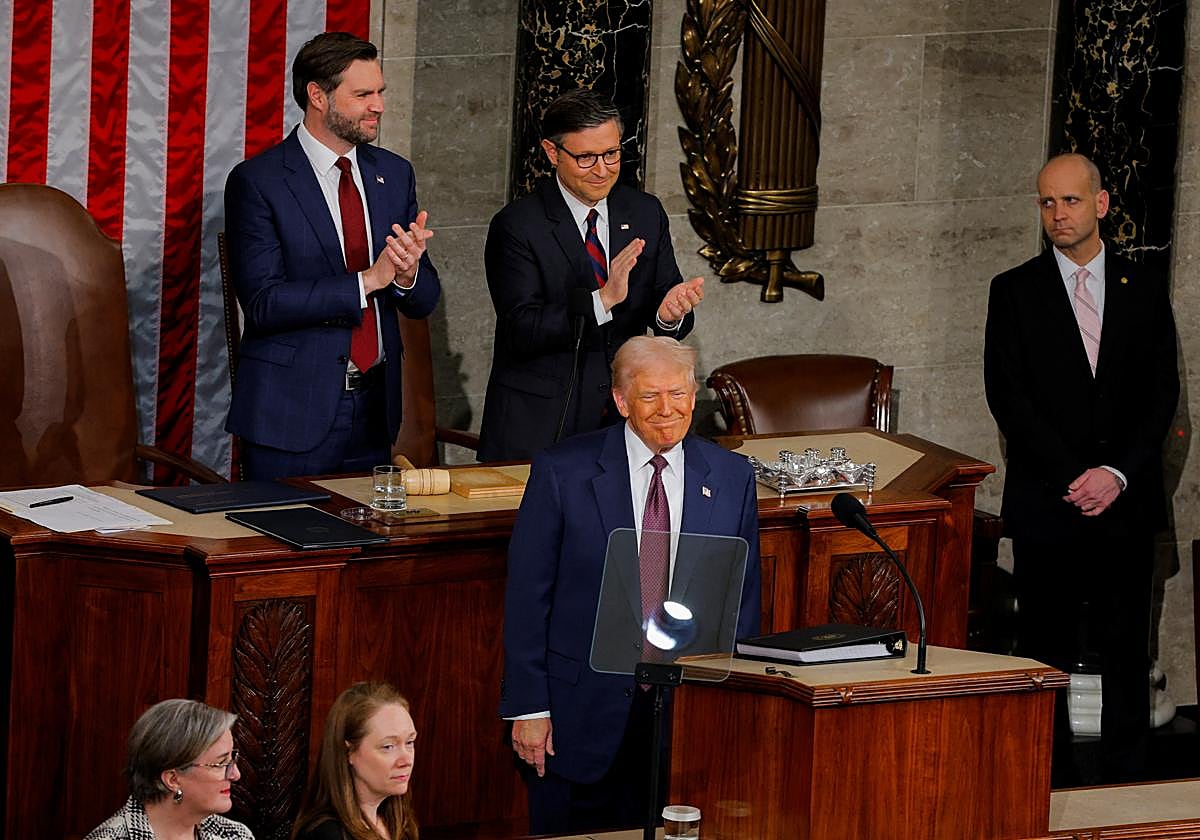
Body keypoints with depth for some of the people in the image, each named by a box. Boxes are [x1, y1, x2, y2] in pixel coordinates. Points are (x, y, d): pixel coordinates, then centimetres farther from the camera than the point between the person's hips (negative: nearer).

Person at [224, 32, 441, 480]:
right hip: (293, 410, -5)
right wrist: (368, 280, -21)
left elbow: (424, 301, 9)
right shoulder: (256, 181, -9)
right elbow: (263, 302, -17)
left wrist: (407, 274, -15)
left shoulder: (394, 174, 8)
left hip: (375, 405, 5)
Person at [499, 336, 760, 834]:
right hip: (581, 712, -2)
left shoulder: (731, 479, 3)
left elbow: (744, 597, 9)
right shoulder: (563, 472, -6)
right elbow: (526, 594, -4)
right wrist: (528, 708, -8)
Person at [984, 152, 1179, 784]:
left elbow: (1162, 393, 5)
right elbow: (1008, 397, -2)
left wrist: (1117, 472, -9)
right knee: (1047, 654, 0)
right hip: (1046, 505, -1)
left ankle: (1124, 781, 8)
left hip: (1127, 500, 1)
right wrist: (1074, 477, -11)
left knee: (1126, 651, 2)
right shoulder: (1015, 292, 4)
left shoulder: (1143, 289, 9)